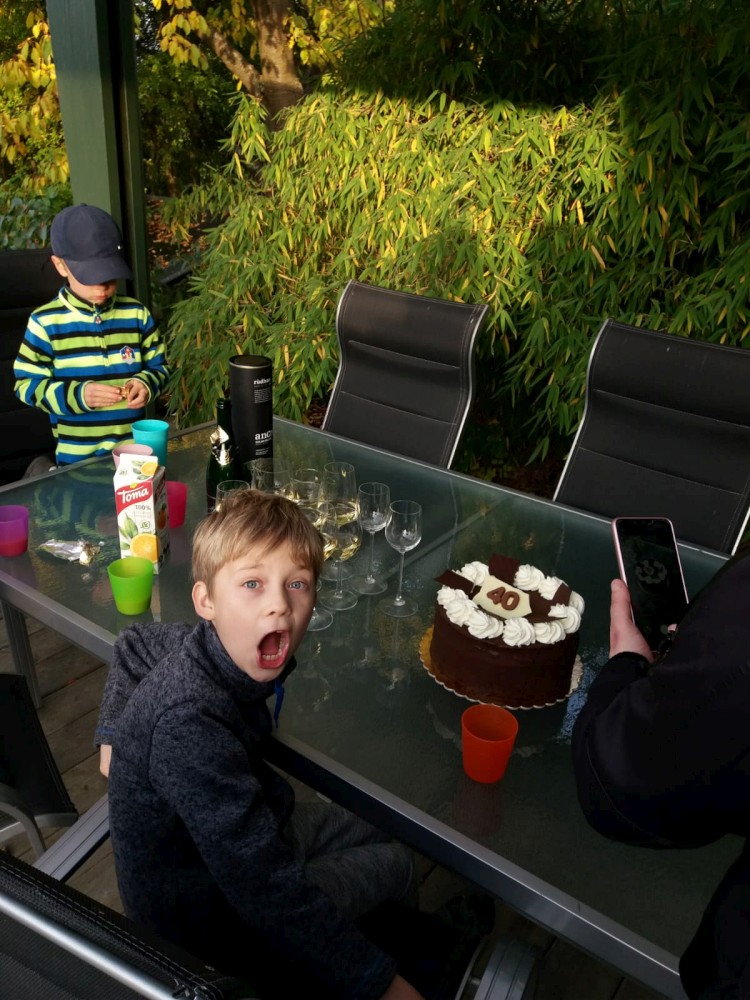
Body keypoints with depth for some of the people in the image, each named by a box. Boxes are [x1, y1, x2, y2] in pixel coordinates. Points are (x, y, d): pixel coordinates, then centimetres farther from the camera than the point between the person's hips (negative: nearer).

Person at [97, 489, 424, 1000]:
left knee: (397, 841, 15)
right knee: (394, 865, -1)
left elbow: (134, 642, 8)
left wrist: (121, 733, 11)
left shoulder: (226, 645, -14)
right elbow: (269, 893, -38)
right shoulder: (188, 723, -40)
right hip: (201, 914, -7)